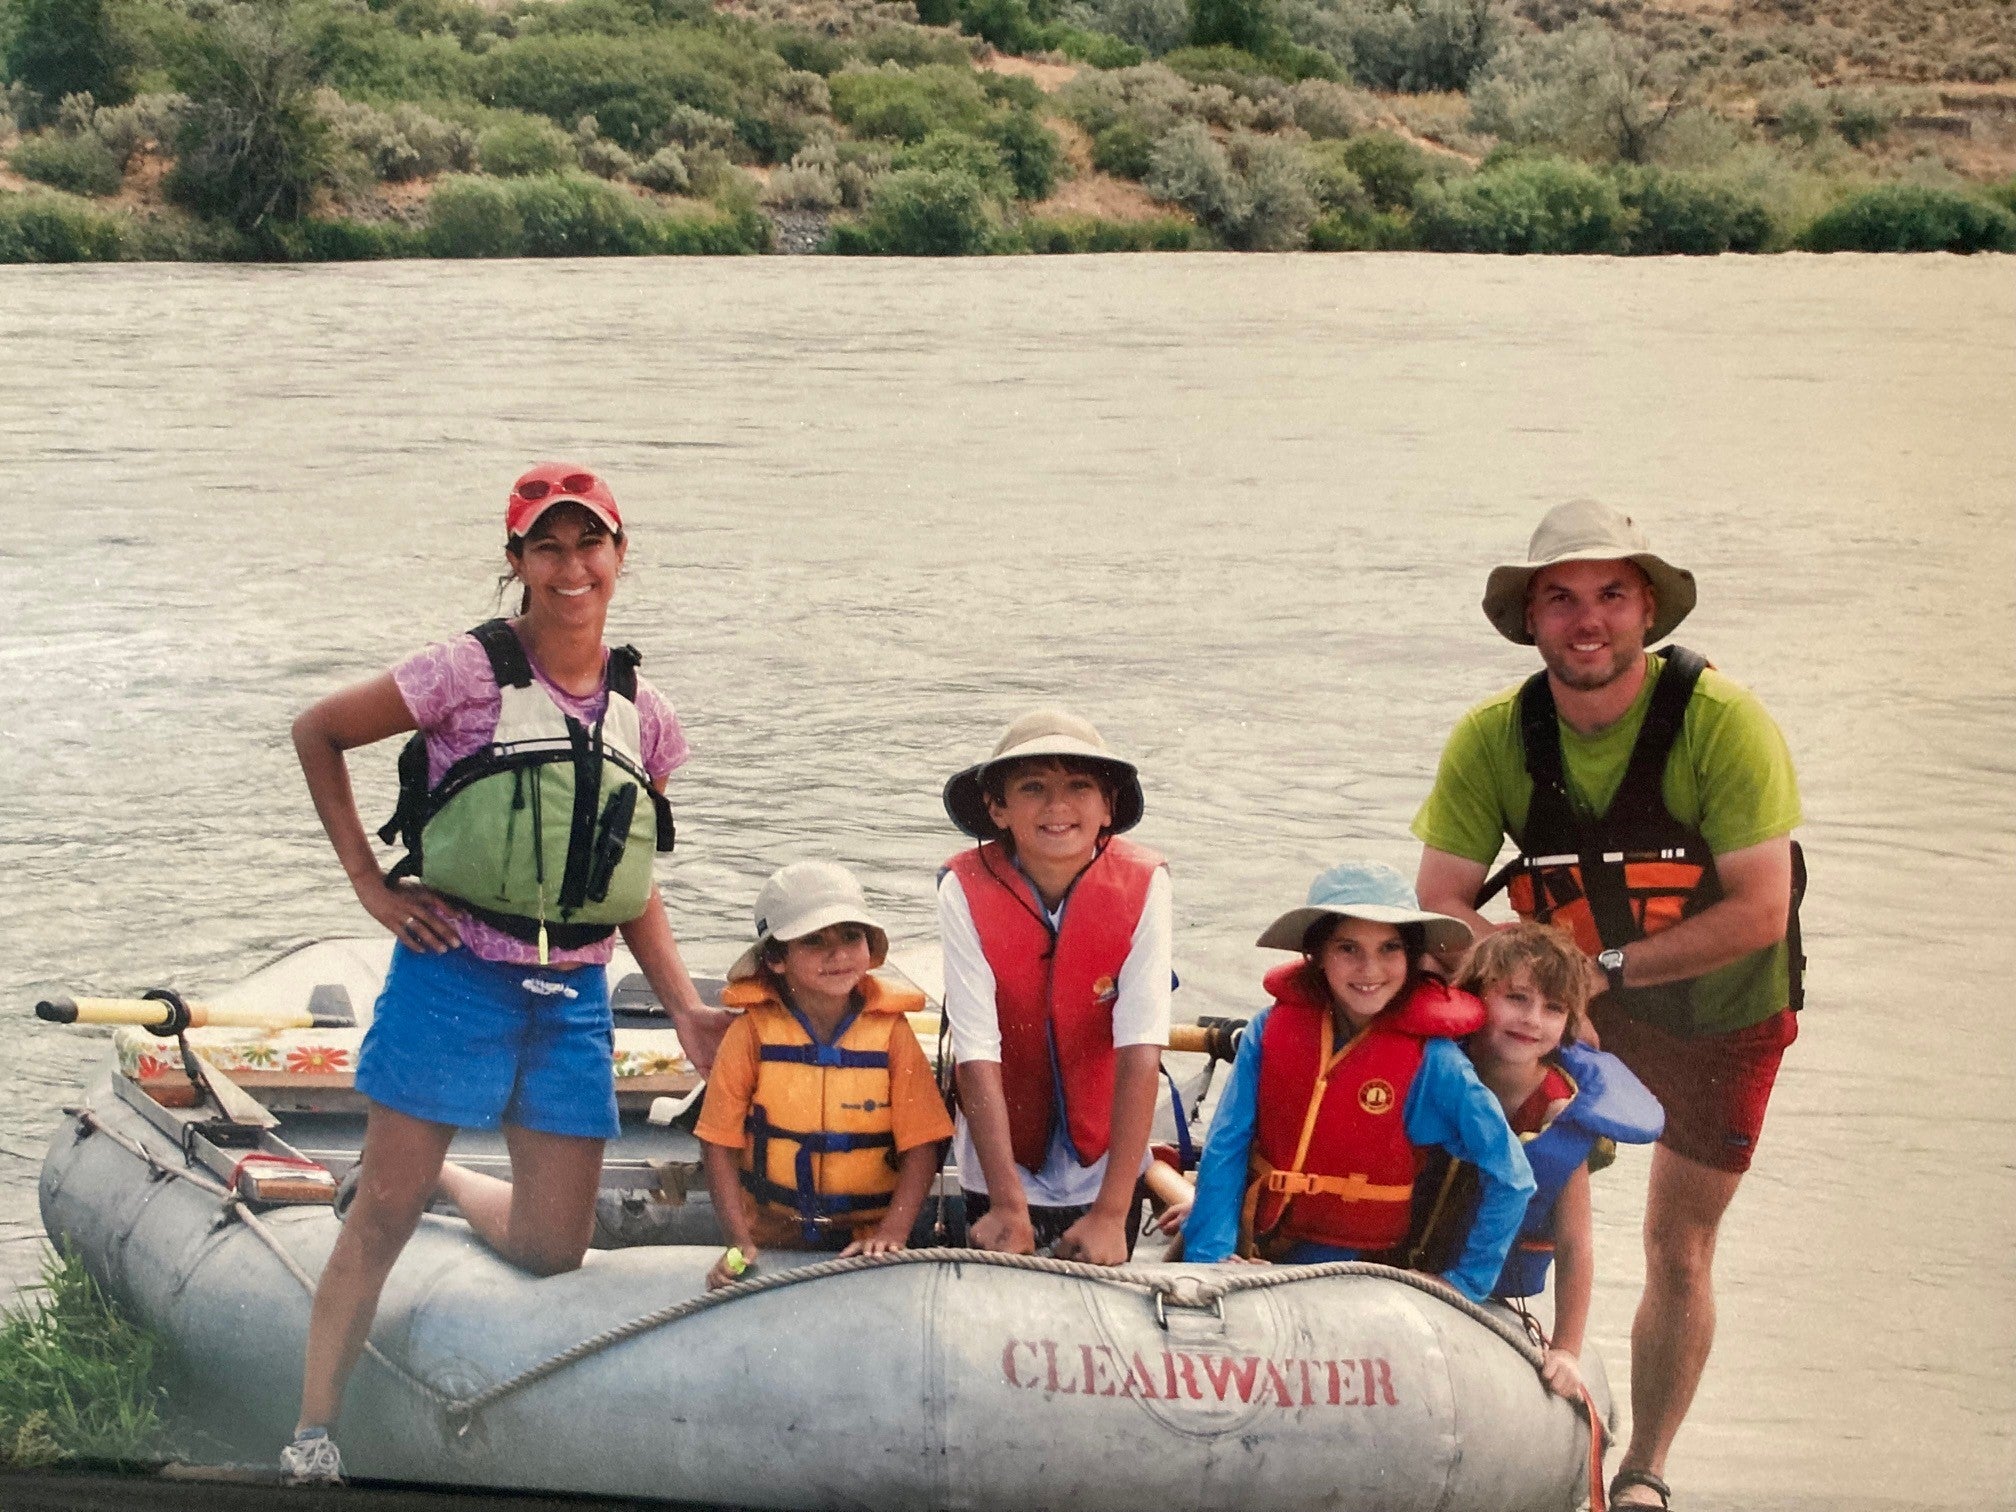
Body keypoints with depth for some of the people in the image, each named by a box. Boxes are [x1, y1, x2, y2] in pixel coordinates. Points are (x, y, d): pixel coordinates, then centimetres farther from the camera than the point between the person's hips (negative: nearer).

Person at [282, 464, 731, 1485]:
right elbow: (317, 732, 0)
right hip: (454, 975, -4)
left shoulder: (644, 717, 6)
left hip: (575, 998, 5)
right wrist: (371, 884, -3)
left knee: (551, 1249, 9)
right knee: (384, 1210, -3)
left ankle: (439, 1177, 39)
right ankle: (314, 1427, 10)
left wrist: (685, 1010, 4)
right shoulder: (469, 673, -8)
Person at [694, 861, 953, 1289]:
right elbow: (721, 1144, -1)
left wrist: (892, 1233, -14)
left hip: (866, 1246, 0)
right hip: (772, 1243, 0)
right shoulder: (753, 1032, -2)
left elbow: (921, 1146, -2)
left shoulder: (890, 1030, -1)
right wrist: (740, 1242, -10)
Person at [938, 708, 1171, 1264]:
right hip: (1001, 1167, 0)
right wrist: (1009, 1205, -30)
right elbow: (978, 1056, -24)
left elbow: (1140, 1051, -25)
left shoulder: (1142, 885, -20)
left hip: (1107, 1168, 1)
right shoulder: (966, 889, -20)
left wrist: (1112, 1213, -30)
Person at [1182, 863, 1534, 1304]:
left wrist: (1464, 1285, -4)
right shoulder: (1272, 1028, -4)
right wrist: (1209, 1255, -13)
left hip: (1364, 1276, -2)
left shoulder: (1431, 1059, -11)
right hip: (1255, 1257, 2)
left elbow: (1510, 1180, -6)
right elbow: (1224, 1150, -3)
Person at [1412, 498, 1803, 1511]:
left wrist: (1606, 964, -30)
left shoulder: (1722, 722, -26)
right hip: (1580, 1005, 2)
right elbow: (1441, 905, -15)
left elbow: (1758, 912, -27)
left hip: (1722, 1011, -2)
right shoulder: (1493, 739, -17)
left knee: (1679, 1249, 7)